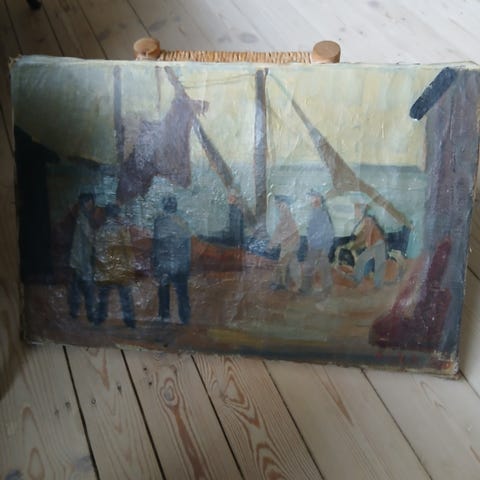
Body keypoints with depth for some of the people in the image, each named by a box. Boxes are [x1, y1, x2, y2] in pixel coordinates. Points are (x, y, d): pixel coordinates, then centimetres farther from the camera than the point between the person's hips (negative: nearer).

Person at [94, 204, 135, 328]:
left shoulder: (101, 230, 2)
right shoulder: (122, 229, -7)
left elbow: (97, 251, 6)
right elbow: (127, 250, -9)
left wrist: (99, 267, 15)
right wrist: (130, 267, -3)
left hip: (104, 270, 3)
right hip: (121, 269, -3)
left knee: (103, 296, 15)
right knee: (126, 296, 5)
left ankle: (100, 319, 21)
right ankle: (130, 321, 5)